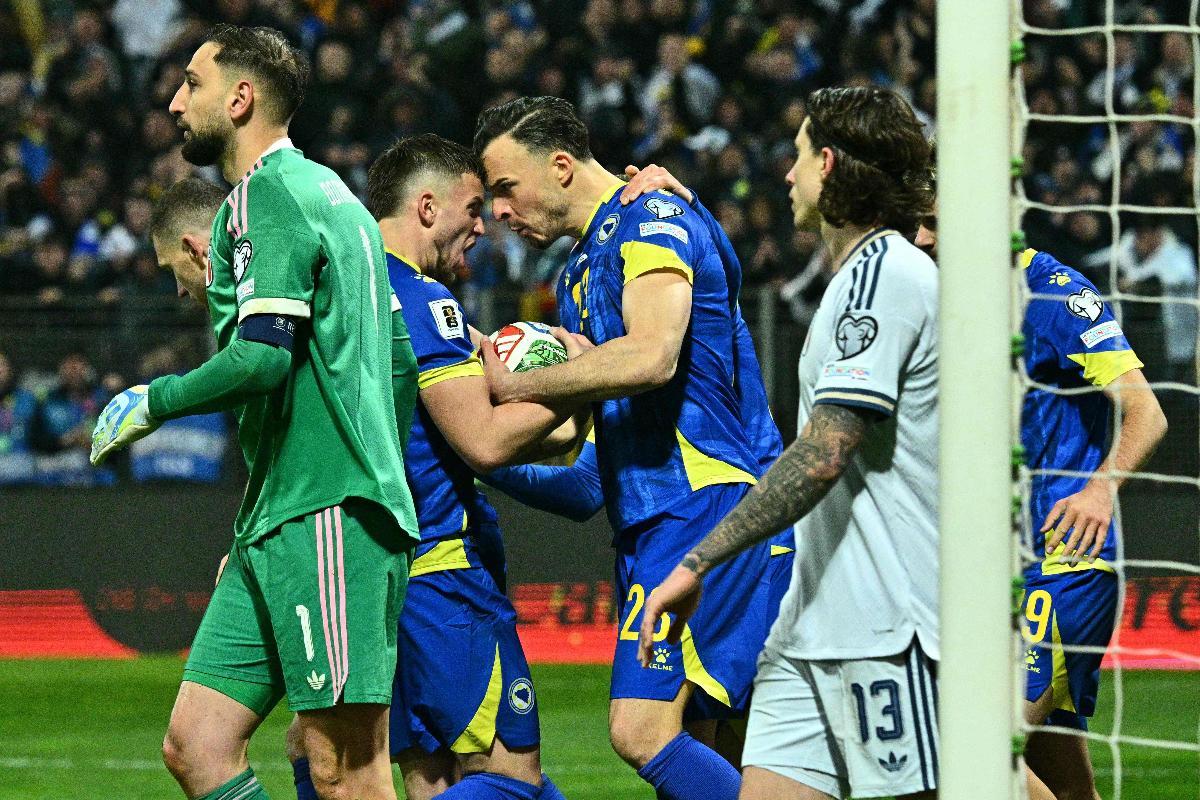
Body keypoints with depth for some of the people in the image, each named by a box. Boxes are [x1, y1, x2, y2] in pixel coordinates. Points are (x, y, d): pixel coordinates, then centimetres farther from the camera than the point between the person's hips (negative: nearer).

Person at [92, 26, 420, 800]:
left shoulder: (268, 193, -8)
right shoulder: (332, 195, 22)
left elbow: (261, 356, -20)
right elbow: (401, 361, 25)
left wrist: (150, 403, -6)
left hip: (324, 518, -10)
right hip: (276, 527, 10)